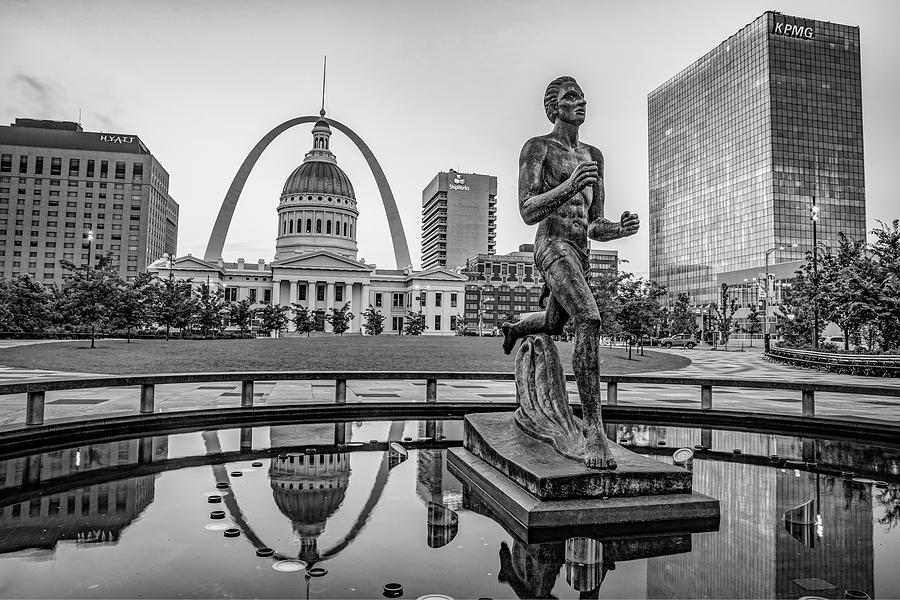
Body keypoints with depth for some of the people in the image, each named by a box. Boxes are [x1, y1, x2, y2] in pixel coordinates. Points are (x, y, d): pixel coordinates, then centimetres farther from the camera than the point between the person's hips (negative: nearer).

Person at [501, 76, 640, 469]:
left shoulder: (593, 156, 19)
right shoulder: (537, 147, 0)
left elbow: (594, 227, 16)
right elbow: (528, 212, -12)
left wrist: (620, 229, -7)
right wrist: (569, 185, -27)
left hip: (581, 254, 8)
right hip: (553, 246, -8)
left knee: (552, 326, 25)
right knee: (589, 320, -29)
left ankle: (514, 329, 62)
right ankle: (594, 432, -28)